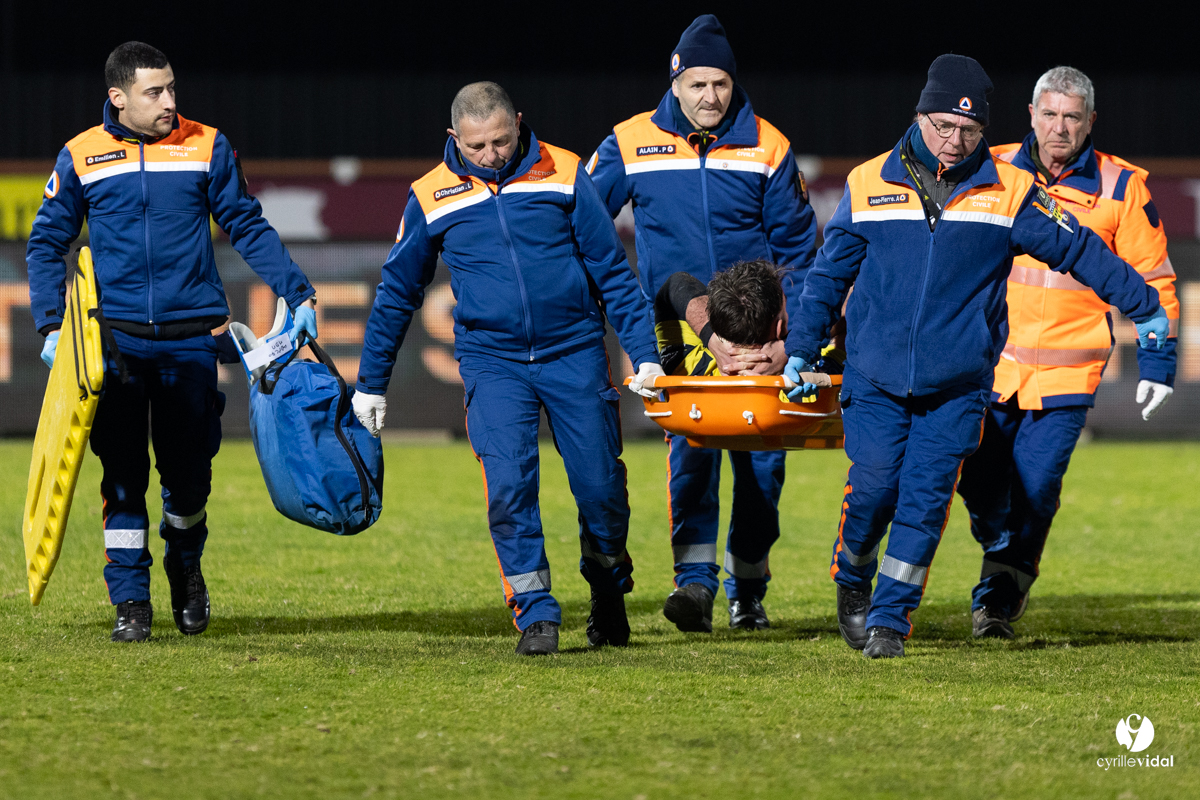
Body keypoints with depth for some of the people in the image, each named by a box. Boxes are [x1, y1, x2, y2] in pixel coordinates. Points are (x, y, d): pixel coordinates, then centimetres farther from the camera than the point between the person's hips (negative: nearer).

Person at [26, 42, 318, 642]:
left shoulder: (206, 148, 4)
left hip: (191, 337, 0)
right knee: (123, 473, -2)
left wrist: (297, 293, 2)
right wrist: (52, 326, -1)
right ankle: (130, 599, 6)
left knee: (188, 469, 4)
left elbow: (248, 227, 10)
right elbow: (47, 243, 9)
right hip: (116, 338, 0)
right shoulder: (82, 157, 3)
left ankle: (185, 566, 32)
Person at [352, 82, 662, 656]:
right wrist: (371, 382, 16)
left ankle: (608, 597, 27)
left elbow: (612, 270, 5)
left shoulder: (563, 175, 0)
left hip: (575, 354, 0)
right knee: (508, 487, -16)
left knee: (601, 487, 1)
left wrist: (644, 353, -1)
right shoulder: (432, 198, 3)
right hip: (493, 364, 0)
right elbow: (397, 291, 14)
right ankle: (535, 614, -8)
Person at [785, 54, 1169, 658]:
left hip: (959, 382, 0)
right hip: (876, 375, 0)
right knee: (874, 485, -9)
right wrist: (800, 351, 13)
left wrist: (1144, 307, 13)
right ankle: (852, 581, 19)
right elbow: (828, 273, 14)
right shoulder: (868, 184, 4)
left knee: (927, 497, -6)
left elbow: (1077, 249, 10)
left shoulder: (1009, 192, 1)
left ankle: (890, 614, 5)